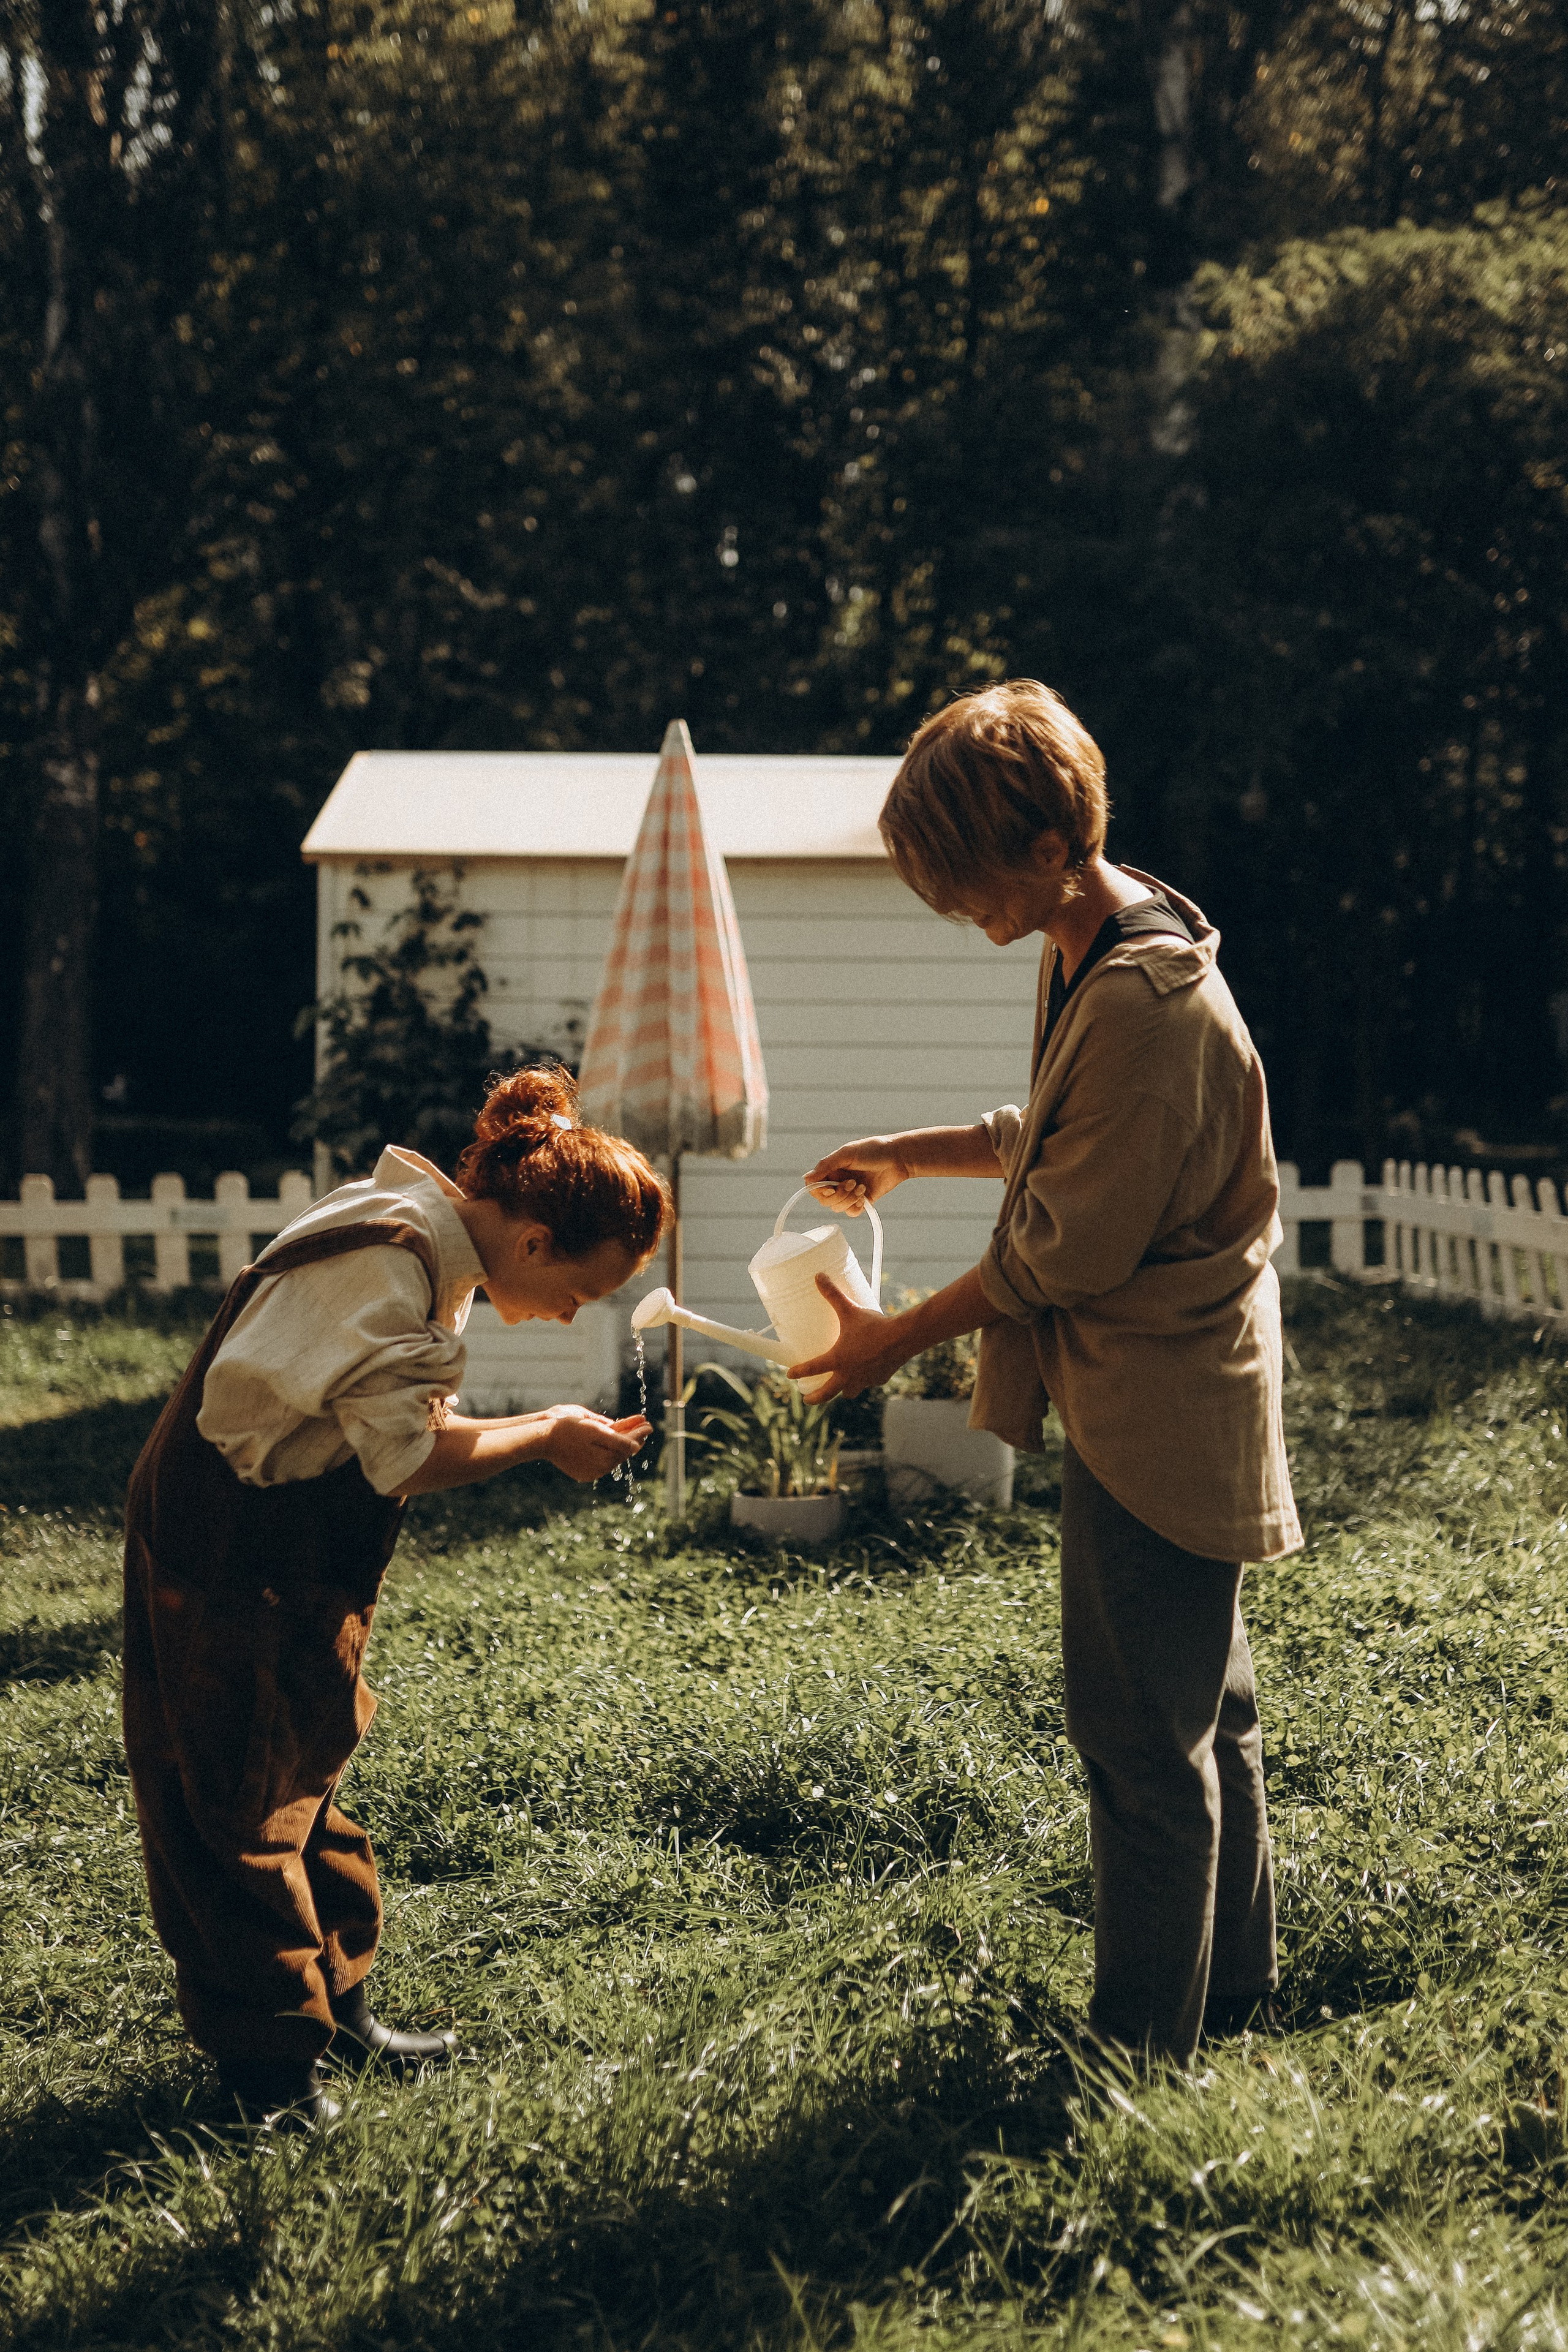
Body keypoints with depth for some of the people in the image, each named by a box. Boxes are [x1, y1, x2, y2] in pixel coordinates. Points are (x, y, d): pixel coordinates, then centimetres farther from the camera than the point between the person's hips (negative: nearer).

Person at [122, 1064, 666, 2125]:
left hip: (304, 1556, 10)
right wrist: (545, 1439, -15)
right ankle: (267, 2055, 8)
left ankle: (337, 2002, 29)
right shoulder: (388, 1261, -26)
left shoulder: (427, 1244, 5)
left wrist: (547, 1431, -2)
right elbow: (408, 1455, -26)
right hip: (229, 1559, -10)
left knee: (308, 1770, 18)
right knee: (243, 1802, 0)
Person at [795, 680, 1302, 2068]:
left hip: (1153, 1411, -11)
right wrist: (911, 1155, 19)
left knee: (1144, 1740, -2)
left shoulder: (1145, 1005, -26)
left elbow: (1065, 1249, -22)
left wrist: (901, 1339, -11)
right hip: (1180, 1394, 11)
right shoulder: (1092, 954, 6)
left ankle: (1145, 2052, 9)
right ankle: (1232, 1992, 34)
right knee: (1203, 1710, 20)